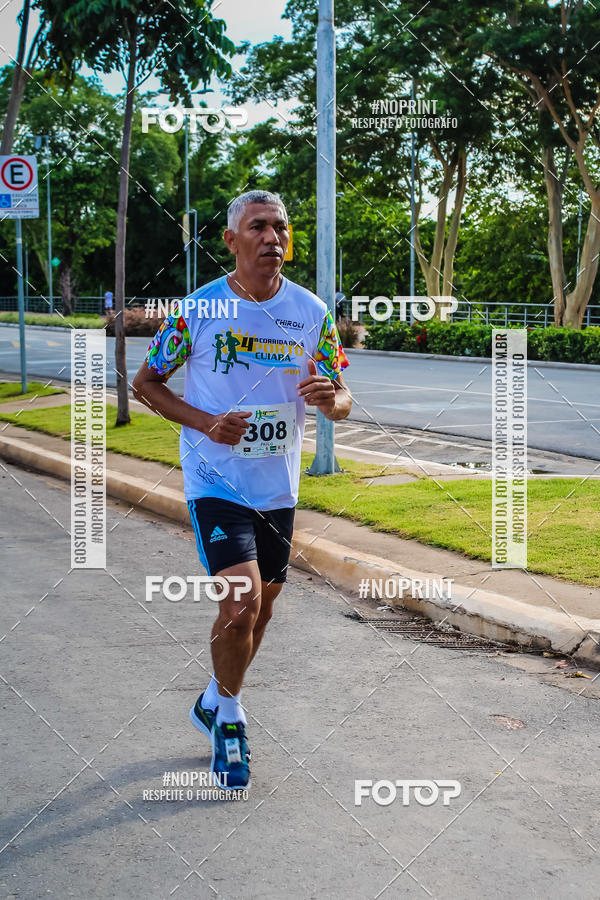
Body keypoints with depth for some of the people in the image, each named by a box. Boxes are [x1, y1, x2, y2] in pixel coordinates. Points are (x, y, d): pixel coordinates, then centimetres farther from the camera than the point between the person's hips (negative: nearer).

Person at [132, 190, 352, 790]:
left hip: (278, 486, 5)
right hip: (215, 479, -4)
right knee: (242, 601, -17)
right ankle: (229, 717, 9)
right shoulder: (196, 309, -8)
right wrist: (206, 422, -15)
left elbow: (342, 402, 5)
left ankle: (213, 703, 40)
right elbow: (146, 383, 1)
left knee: (261, 607, 15)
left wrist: (330, 397, -21)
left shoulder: (311, 312, -1)